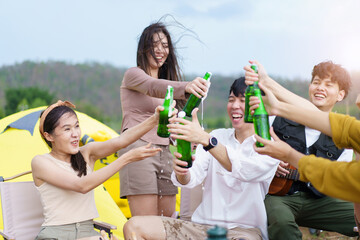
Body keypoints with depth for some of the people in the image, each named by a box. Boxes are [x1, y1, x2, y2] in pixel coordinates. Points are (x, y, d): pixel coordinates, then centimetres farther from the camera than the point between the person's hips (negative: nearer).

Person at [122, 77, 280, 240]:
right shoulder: (217, 137, 13)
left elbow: (246, 171, -24)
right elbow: (192, 179, 0)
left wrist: (205, 139, -35)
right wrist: (181, 172, -24)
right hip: (203, 225, 5)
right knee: (133, 226, -11)